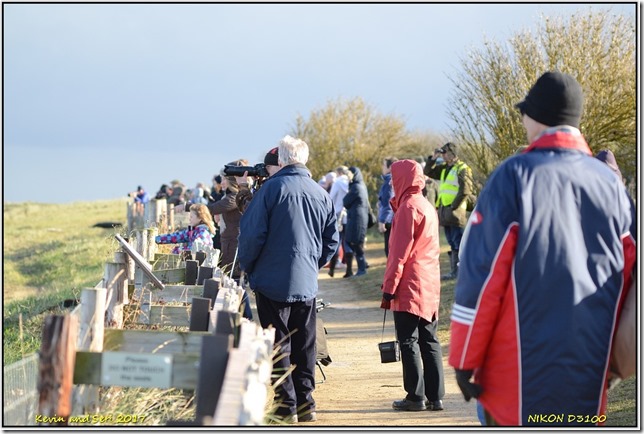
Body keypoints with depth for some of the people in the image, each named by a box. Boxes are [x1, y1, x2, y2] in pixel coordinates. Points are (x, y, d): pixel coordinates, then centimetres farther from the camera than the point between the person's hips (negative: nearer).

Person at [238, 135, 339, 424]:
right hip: (307, 283, 5)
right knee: (304, 345, 12)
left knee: (278, 345, 1)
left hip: (272, 281, -5)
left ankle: (286, 406, 1)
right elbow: (331, 241, 12)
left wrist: (247, 267, 2)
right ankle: (305, 404, 16)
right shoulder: (321, 195, 5)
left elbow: (252, 232, -12)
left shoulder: (272, 188, -11)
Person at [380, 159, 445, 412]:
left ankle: (416, 397, -5)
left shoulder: (408, 207, -11)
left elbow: (400, 251, -15)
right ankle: (435, 396, 9)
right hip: (430, 287, 9)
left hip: (410, 287, -9)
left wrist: (389, 286, -14)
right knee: (429, 341, 8)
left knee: (409, 342, -5)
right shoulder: (427, 206, 16)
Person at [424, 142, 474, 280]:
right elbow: (428, 172, 23)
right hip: (444, 210, 8)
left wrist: (453, 207, -17)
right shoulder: (444, 168, 16)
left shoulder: (462, 169, -10)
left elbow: (465, 191, -16)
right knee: (452, 243, 12)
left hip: (455, 211, -8)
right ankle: (454, 271, 17)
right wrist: (433, 158, 8)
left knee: (458, 243, -7)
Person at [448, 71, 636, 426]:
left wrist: (464, 359, -3)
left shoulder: (514, 176, -7)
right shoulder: (610, 182, 3)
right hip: (592, 375, 3)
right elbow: (629, 276, 7)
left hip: (521, 373, -3)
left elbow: (482, 272, -10)